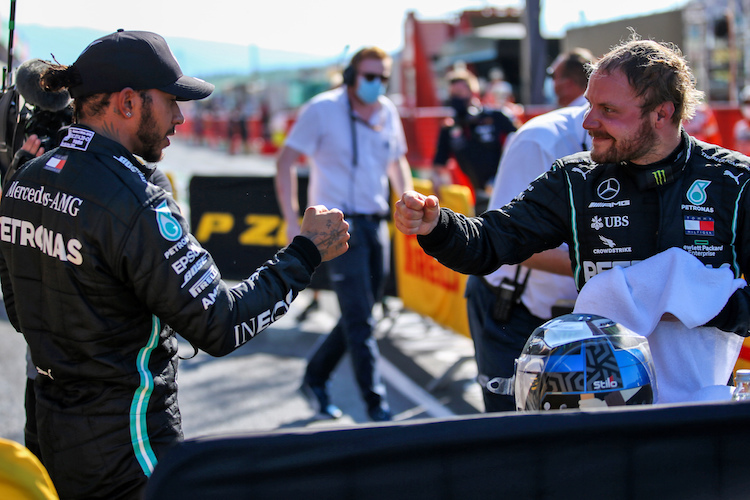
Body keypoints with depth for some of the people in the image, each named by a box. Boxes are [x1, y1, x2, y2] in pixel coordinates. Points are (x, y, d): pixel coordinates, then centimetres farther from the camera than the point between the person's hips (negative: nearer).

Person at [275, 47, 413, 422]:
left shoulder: (388, 113, 8)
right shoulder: (322, 109, -8)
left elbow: (397, 161, 24)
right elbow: (285, 162, -7)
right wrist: (292, 219, -15)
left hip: (375, 223, 6)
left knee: (359, 315, 12)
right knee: (360, 320, -9)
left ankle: (315, 379, 29)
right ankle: (376, 405, -5)